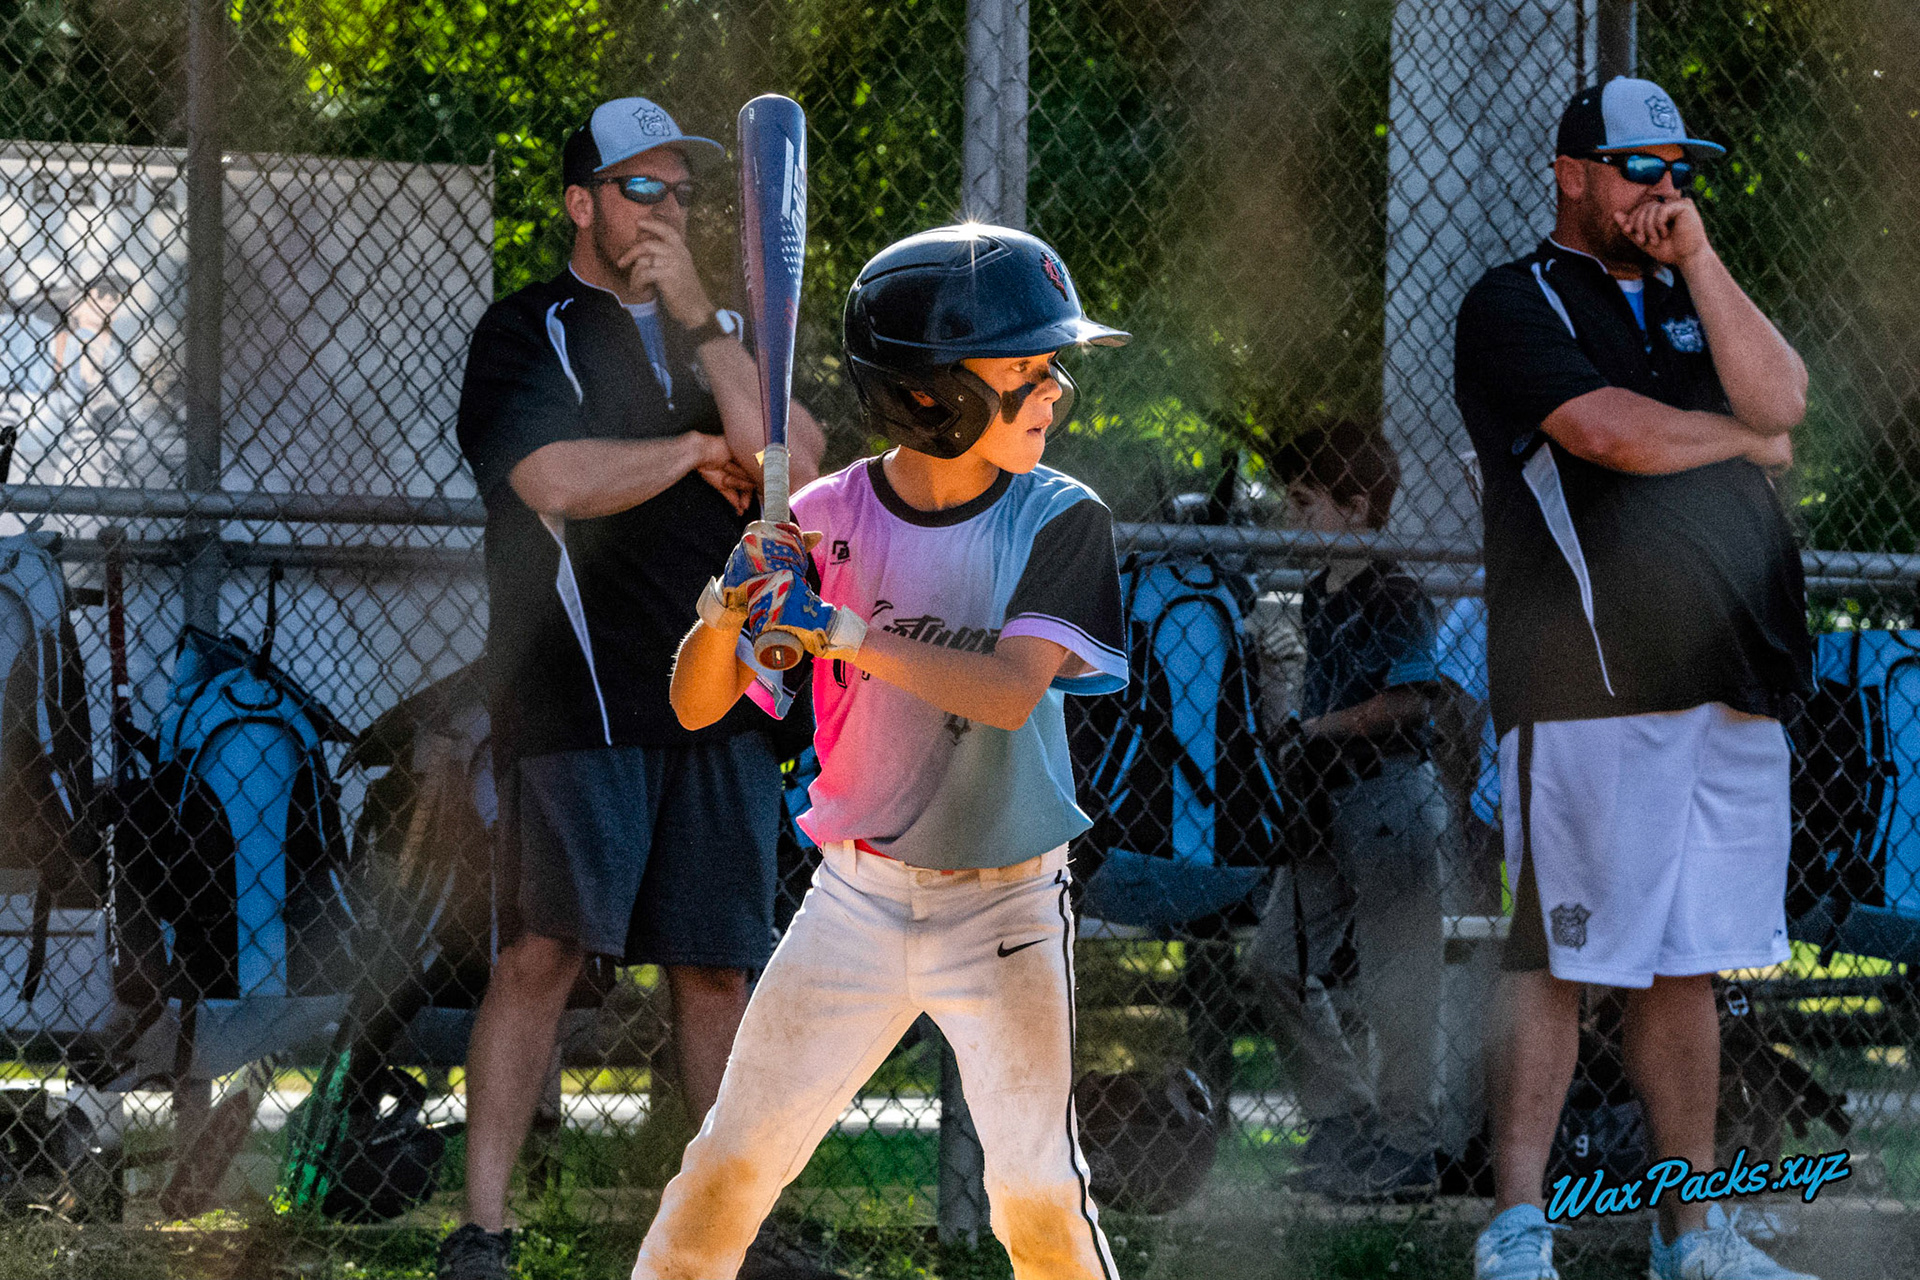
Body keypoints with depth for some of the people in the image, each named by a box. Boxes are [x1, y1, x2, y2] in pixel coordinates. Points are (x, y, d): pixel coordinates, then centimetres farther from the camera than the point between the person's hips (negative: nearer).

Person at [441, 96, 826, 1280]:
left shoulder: (725, 332, 18)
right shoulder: (528, 332, 1)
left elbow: (792, 464, 0)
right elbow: (558, 481, -16)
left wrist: (698, 318, -6)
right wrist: (701, 450, -3)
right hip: (578, 698, -5)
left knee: (719, 960, 6)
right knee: (546, 949, -13)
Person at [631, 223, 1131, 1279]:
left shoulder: (1060, 521, -9)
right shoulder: (827, 518, -6)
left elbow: (1010, 692, -23)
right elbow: (696, 707, -4)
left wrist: (844, 632, -28)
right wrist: (726, 613, -25)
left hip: (1004, 909, -1)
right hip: (856, 901, 1)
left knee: (1035, 1193, -2)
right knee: (733, 1159, 0)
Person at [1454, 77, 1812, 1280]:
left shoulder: (1690, 302, 22)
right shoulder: (1516, 307, 0)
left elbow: (1781, 399, 5)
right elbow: (1613, 433, -14)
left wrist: (1699, 259, 0)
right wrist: (1747, 441, 1)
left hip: (1732, 686, 6)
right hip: (1590, 688, -6)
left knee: (1687, 960, 9)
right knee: (1559, 957, -8)